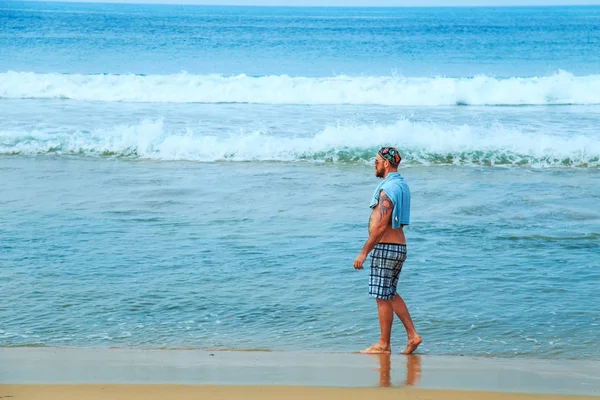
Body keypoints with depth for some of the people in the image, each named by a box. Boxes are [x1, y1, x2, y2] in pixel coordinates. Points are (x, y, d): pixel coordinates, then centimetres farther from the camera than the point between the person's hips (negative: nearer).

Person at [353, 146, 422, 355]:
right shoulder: (402, 185, 13)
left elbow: (381, 227, -23)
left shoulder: (387, 190, -18)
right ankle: (412, 335, 14)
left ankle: (383, 344, 8)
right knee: (390, 294, 18)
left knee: (383, 297, 0)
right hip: (400, 246, 10)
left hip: (385, 248, -10)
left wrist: (364, 252, -18)